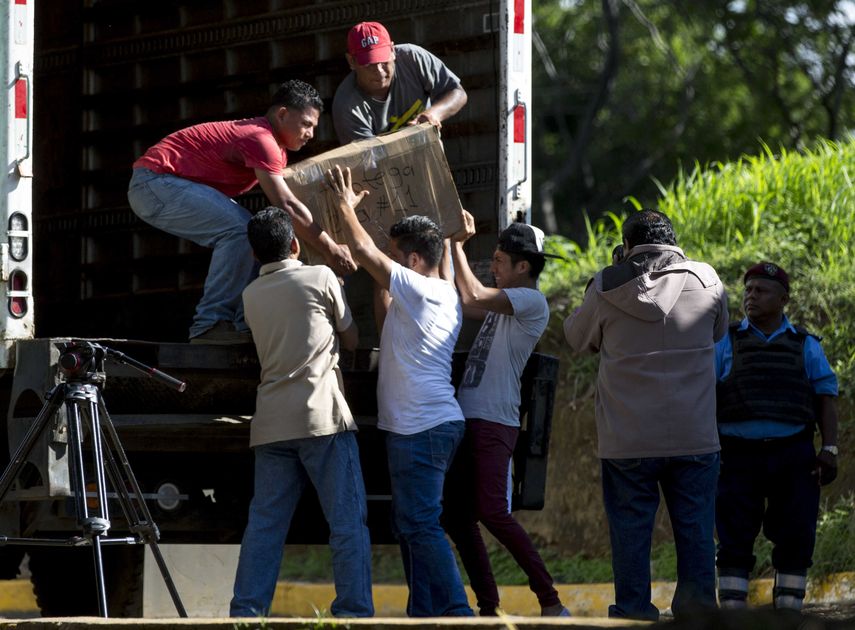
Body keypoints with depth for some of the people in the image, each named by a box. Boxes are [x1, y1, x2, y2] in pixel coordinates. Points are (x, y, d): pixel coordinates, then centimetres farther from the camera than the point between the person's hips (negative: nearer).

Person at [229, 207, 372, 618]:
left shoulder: (251, 296, 15)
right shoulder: (321, 278, 3)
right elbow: (351, 340, 13)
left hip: (271, 424, 5)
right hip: (323, 417, -5)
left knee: (264, 523, 4)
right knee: (347, 520, -4)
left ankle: (246, 612, -3)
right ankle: (353, 612, -11)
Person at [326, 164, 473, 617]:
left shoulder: (418, 290, -11)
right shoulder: (446, 296, 18)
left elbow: (363, 250, -10)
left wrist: (346, 207, 5)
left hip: (422, 428, -10)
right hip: (429, 425, 10)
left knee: (420, 524, -11)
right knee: (411, 525, 12)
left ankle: (454, 612, -14)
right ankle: (424, 613, 13)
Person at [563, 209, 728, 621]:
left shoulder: (608, 286, -4)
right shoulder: (706, 281, 0)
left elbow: (577, 339, 12)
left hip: (627, 440, -1)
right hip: (694, 437, 1)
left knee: (630, 529, 6)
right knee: (695, 529, 7)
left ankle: (633, 613, 6)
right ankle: (697, 609, 5)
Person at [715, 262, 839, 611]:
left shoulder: (805, 346, 11)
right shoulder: (726, 343, 9)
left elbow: (825, 400, 7)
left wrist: (830, 449, -6)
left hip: (793, 458, 1)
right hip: (739, 457, -1)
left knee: (795, 539, -4)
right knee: (735, 540, -5)